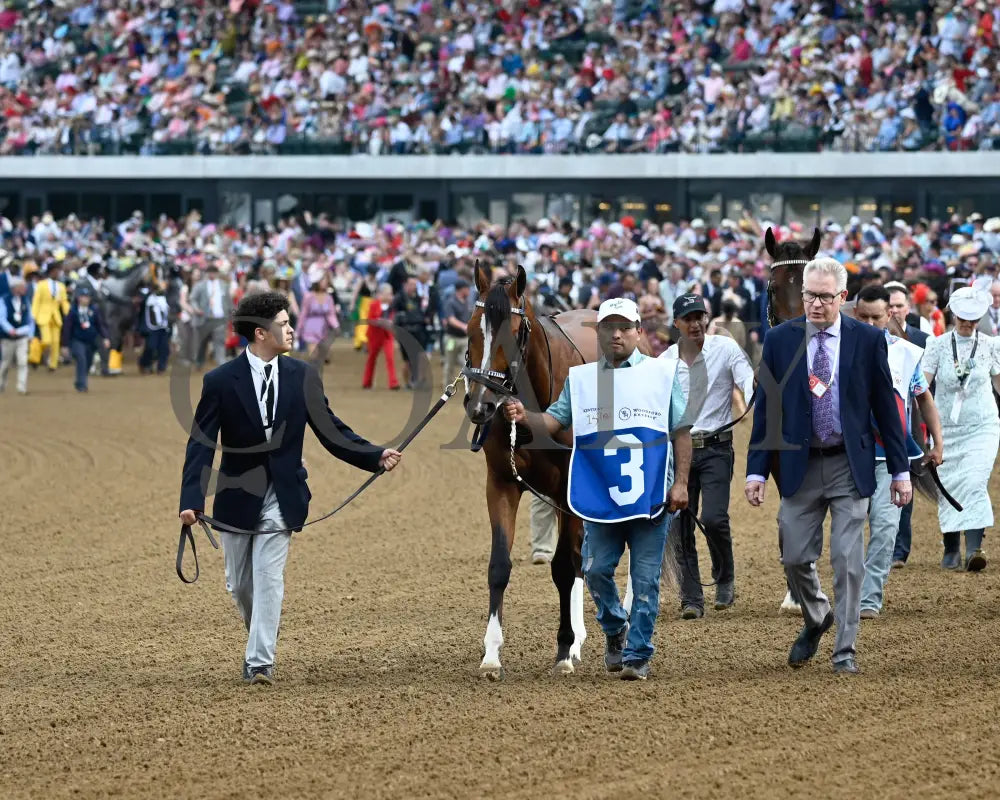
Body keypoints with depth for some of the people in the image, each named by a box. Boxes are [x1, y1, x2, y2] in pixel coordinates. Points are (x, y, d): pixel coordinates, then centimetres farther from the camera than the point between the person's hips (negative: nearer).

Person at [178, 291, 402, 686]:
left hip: (281, 496, 0)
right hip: (237, 497, 0)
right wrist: (192, 501, -22)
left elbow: (331, 431, 2)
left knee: (268, 578, -7)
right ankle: (259, 640, 38)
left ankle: (260, 661, -5)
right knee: (240, 584, 12)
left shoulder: (303, 376, -3)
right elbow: (201, 444, -12)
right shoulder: (220, 381, -11)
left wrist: (376, 456, -11)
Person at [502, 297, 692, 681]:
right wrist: (524, 416, -17)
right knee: (596, 569, 0)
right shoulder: (581, 378, 9)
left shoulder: (663, 373, 3)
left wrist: (681, 482, -5)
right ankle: (615, 628, 26)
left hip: (652, 497, -2)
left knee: (645, 578, 0)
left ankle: (638, 654, 7)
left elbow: (682, 431, 2)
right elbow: (555, 420, 3)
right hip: (600, 497, 2)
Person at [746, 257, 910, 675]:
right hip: (799, 465, 1)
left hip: (850, 466, -1)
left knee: (847, 561, -3)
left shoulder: (868, 340, -2)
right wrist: (756, 470, -3)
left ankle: (845, 651, 7)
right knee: (795, 557, 5)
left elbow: (886, 406, 2)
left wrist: (900, 470, 1)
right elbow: (765, 407, 3)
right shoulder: (779, 340, 0)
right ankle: (815, 620, 34)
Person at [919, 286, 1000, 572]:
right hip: (947, 427, 1)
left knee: (975, 483, -17)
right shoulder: (938, 345, -1)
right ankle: (951, 551, 18)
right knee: (949, 488, 5)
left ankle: (974, 548, -24)